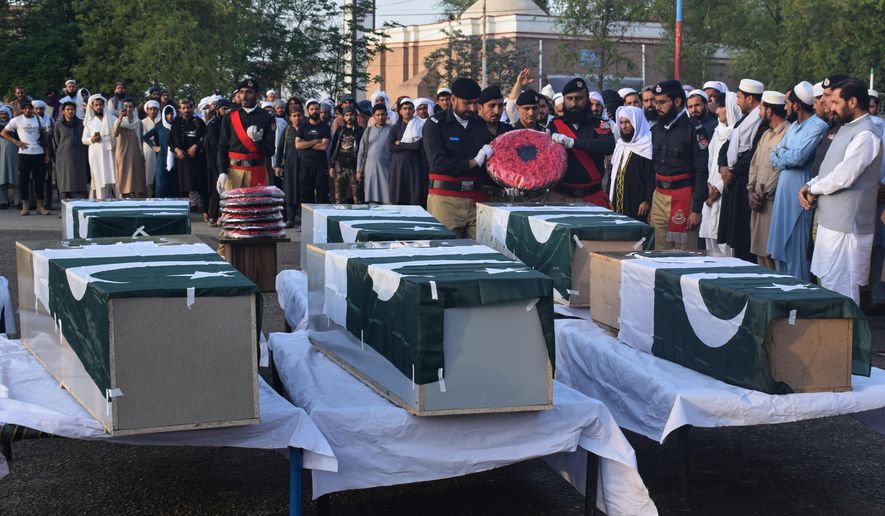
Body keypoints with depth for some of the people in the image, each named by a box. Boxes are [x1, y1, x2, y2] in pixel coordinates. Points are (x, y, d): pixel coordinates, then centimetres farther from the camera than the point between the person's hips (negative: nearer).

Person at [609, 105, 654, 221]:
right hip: (619, 200, 7)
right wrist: (611, 197, 15)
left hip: (637, 201, -7)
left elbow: (652, 176, -13)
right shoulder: (621, 143, 15)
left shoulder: (647, 144, -8)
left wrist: (647, 201, -18)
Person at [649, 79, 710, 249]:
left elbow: (701, 172, -10)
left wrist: (696, 209, -14)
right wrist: (648, 203, 15)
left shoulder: (694, 130, -7)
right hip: (658, 196, 6)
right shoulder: (657, 130, 14)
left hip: (683, 198, -6)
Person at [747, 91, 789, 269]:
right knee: (760, 252, 10)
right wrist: (751, 191, 4)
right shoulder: (766, 135, 19)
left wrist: (764, 194, -11)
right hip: (758, 203, 9)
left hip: (773, 203, -9)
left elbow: (782, 168, -17)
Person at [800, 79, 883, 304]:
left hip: (846, 225, -10)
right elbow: (828, 170, 20)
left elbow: (843, 176, -23)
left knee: (839, 287, -7)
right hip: (831, 221, 10)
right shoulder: (846, 129, 16)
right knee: (827, 281, 15)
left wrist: (814, 188, -8)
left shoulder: (866, 135, -16)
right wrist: (808, 186, 2)